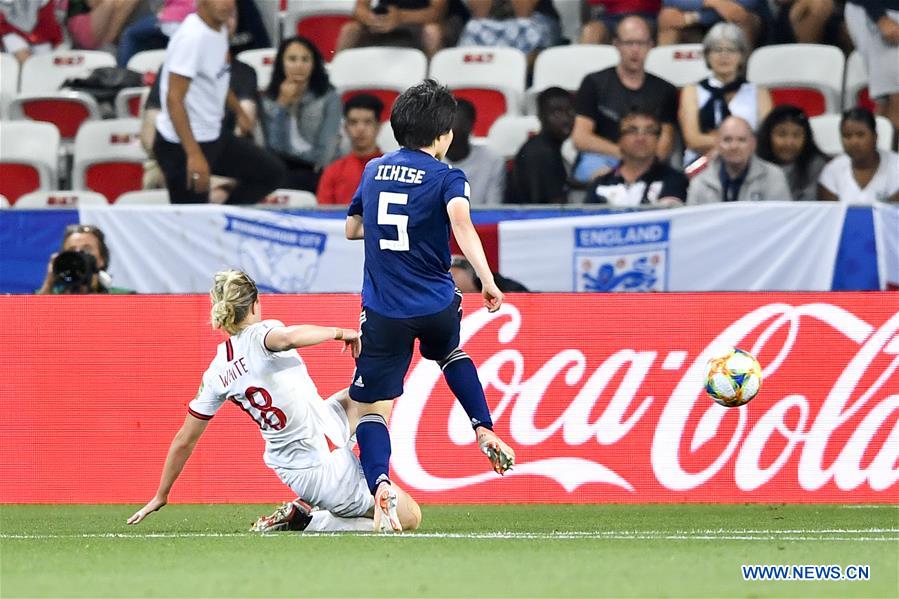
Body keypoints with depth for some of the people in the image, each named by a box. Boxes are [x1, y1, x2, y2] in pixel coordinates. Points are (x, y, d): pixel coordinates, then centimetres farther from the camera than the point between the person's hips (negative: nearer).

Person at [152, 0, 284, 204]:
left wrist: (239, 112, 38)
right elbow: (174, 99, -26)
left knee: (271, 172, 11)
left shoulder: (220, 31, 5)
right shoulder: (191, 37, -22)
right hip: (181, 145, -9)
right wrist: (194, 154, -31)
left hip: (214, 136, 9)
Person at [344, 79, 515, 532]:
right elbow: (461, 223, -25)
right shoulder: (446, 177, -5)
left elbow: (352, 228, 20)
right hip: (436, 306, -1)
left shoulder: (374, 171, 9)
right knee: (450, 354, 35)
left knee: (371, 409, 0)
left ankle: (380, 485, -25)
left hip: (383, 312, 1)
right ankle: (485, 431, 22)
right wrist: (487, 280, -31)